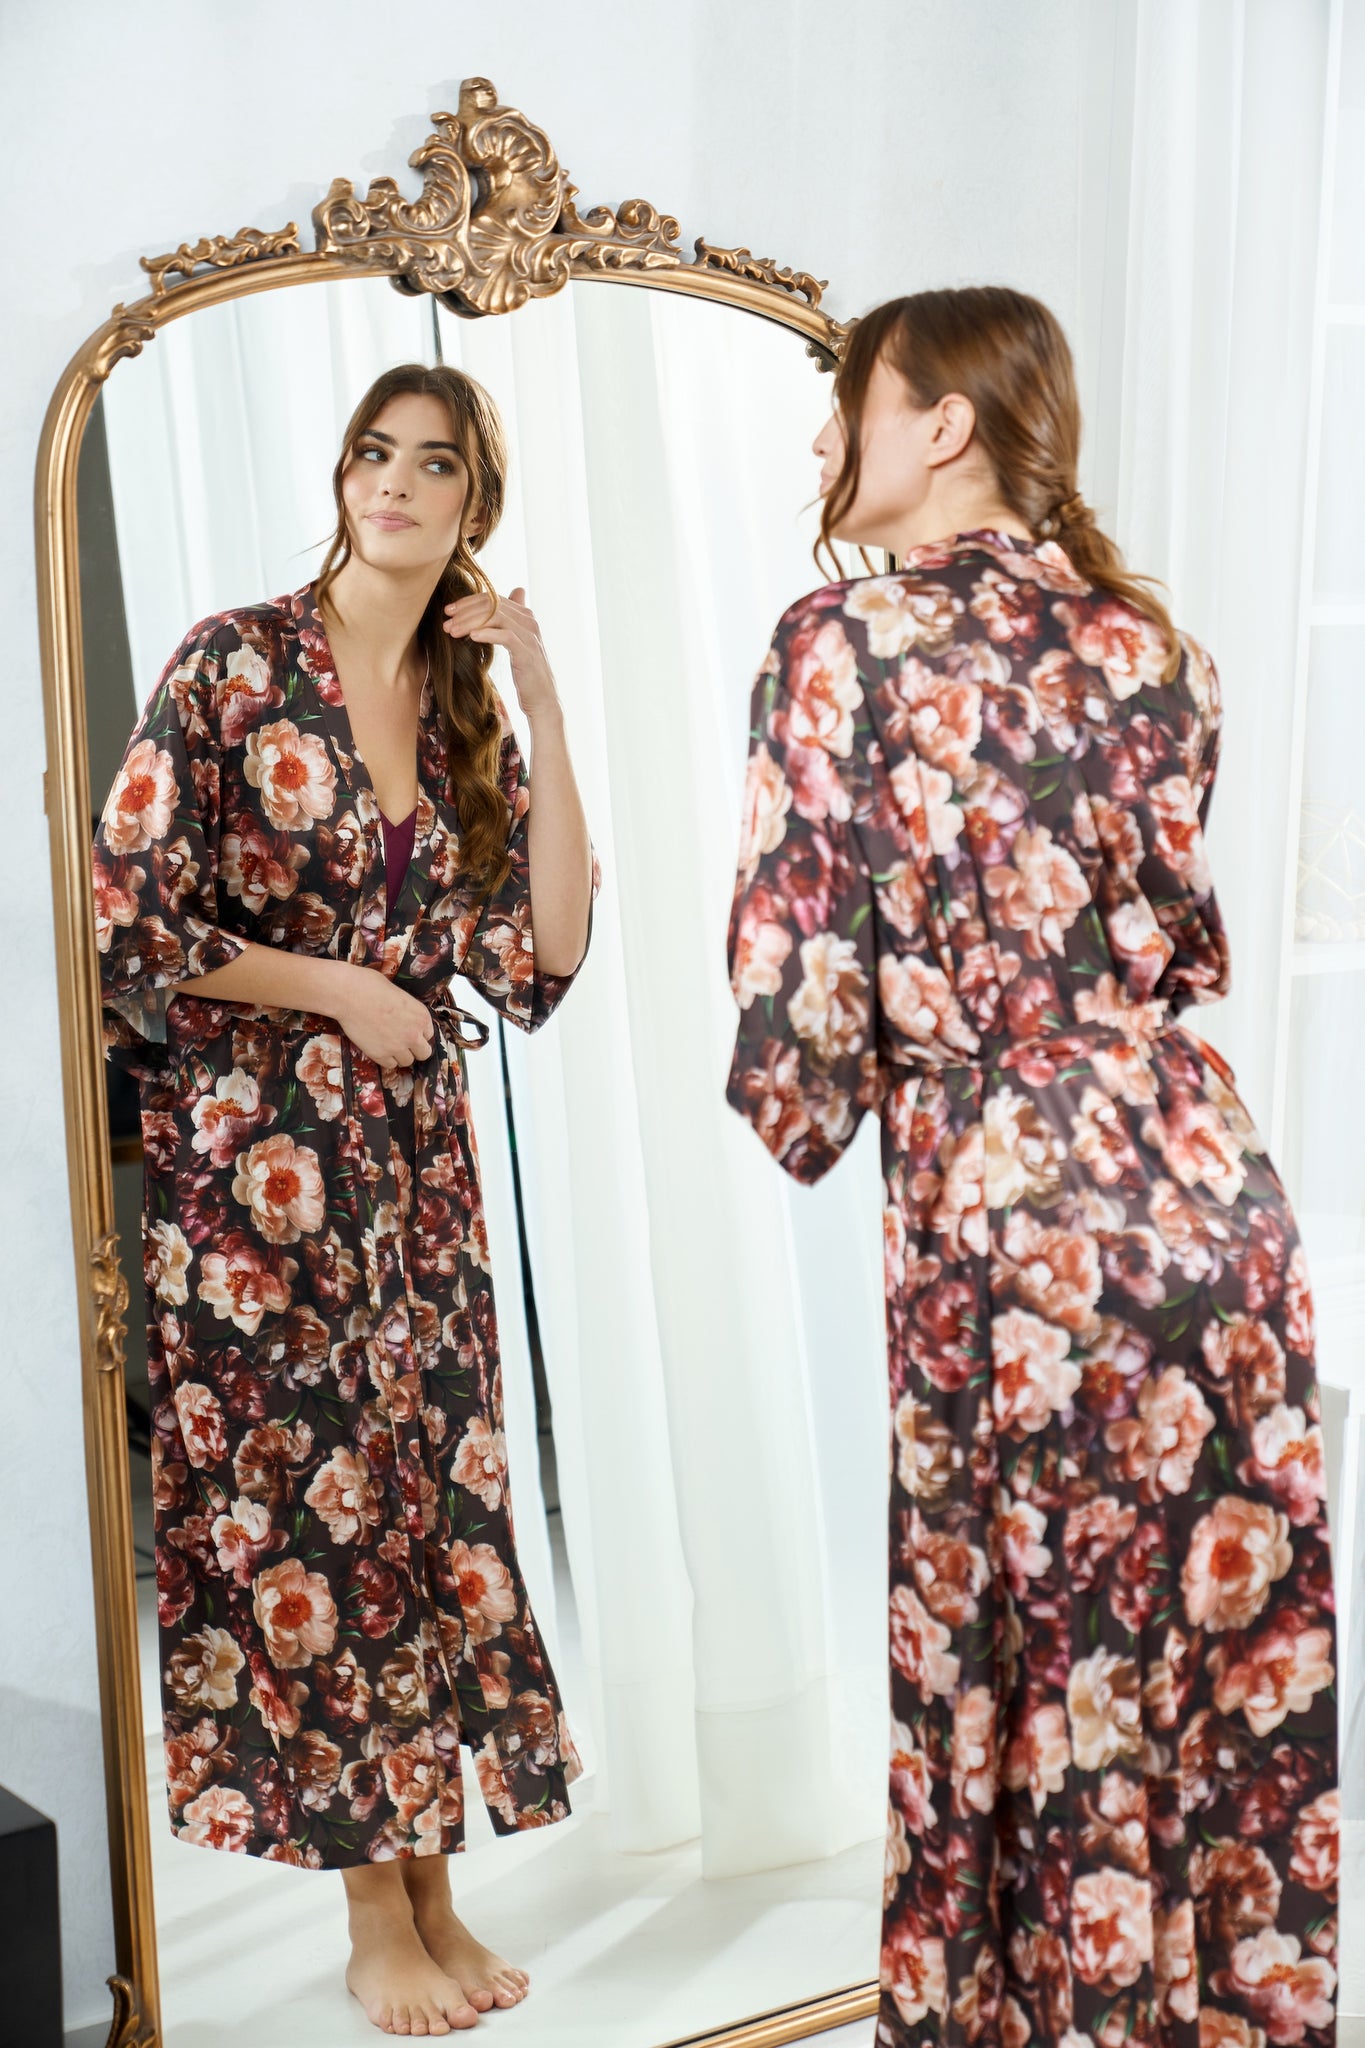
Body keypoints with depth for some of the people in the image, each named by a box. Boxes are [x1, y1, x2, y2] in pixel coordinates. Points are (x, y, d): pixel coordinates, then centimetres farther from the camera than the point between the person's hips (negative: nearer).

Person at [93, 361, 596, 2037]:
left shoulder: (466, 704, 8)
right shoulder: (236, 663, -6)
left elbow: (544, 955, -1)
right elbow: (123, 920, -11)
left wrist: (542, 707, -4)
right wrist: (335, 986, -9)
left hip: (413, 1162, 5)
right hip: (251, 1159, -5)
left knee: (430, 1506, 7)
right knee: (301, 1515, 0)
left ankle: (434, 1885, 21)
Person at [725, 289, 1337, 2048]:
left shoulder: (846, 640, -8)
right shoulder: (1145, 636, 9)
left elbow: (801, 996, -10)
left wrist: (802, 1116, 8)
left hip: (1008, 1237, -6)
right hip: (1212, 1200, 6)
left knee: (1038, 1698, 8)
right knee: (1228, 1689, 15)